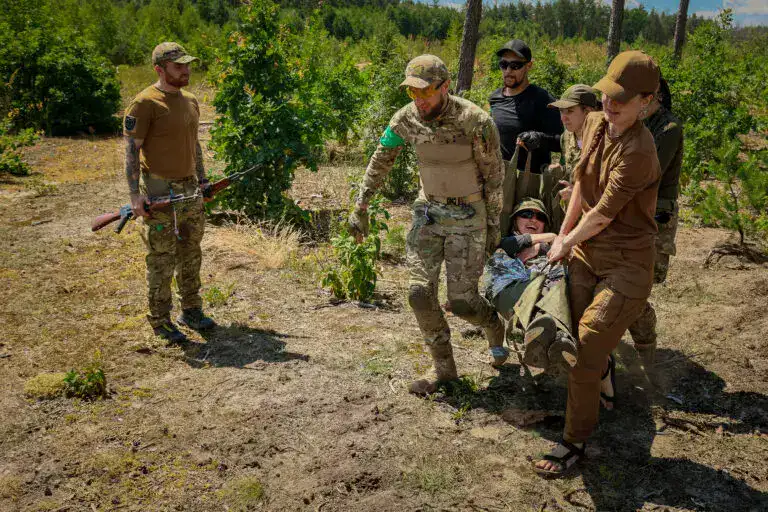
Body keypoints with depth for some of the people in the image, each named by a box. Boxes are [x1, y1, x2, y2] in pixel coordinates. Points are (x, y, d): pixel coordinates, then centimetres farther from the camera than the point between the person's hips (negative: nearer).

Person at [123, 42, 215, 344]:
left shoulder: (190, 101, 11)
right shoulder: (145, 104, -13)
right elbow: (131, 150, -13)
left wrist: (202, 180, 17)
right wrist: (135, 194, -18)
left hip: (190, 190, 7)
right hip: (159, 192, -7)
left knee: (191, 254, 15)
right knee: (162, 260, 0)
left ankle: (191, 310, 28)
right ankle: (160, 321, 13)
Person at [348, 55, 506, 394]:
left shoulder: (475, 121, -20)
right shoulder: (406, 119, -8)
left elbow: (494, 176, -10)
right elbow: (379, 162, 5)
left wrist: (493, 227, -6)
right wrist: (360, 207, 5)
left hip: (468, 216, -4)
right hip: (428, 210, 4)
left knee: (461, 301, -4)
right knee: (420, 292, -5)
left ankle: (495, 326, 32)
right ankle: (444, 367, 14)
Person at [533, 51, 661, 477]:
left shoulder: (638, 150, -25)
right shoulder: (594, 124, -1)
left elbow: (603, 214, -18)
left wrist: (565, 243, -3)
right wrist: (563, 235, 16)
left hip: (627, 266, -7)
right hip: (586, 254, 7)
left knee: (584, 354, -6)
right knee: (577, 341, 18)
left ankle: (574, 442, 14)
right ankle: (605, 375, 53)